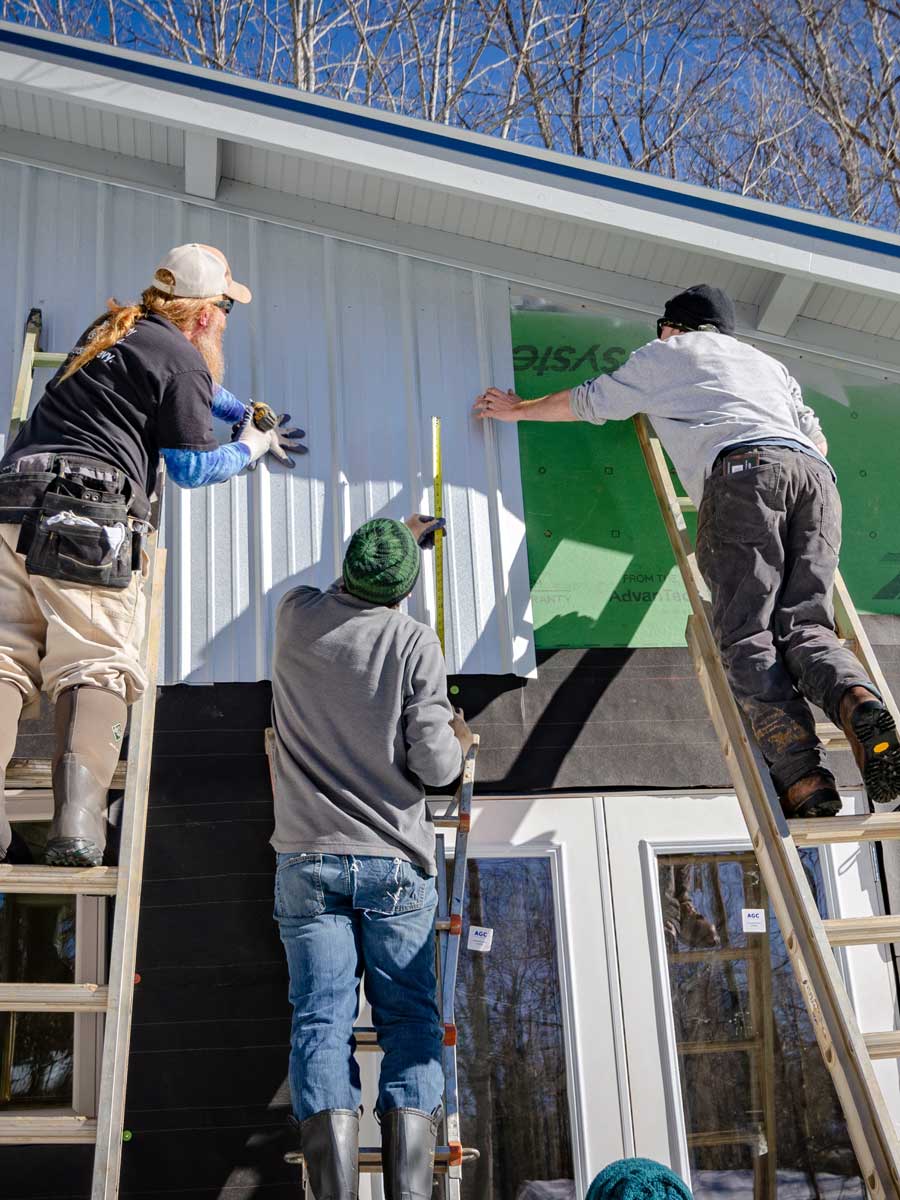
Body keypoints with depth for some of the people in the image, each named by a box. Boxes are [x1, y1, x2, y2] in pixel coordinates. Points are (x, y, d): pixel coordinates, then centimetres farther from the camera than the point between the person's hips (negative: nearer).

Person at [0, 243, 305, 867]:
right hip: (90, 517, -6)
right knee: (97, 667, -8)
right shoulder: (183, 358, 2)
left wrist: (245, 409, 49)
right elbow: (194, 467, 5)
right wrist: (252, 447, 22)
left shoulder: (111, 329, 28)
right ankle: (78, 817, -25)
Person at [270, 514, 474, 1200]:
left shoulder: (297, 617, 1)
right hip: (395, 862, -2)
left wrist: (405, 535, 39)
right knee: (410, 1021, 5)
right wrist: (459, 743, 13)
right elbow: (434, 766, -10)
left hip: (308, 862, 2)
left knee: (321, 1022, 0)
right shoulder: (415, 642, -8)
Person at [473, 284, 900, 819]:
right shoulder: (767, 362, 40)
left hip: (742, 467, -5)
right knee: (806, 625, -2)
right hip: (816, 474, 5)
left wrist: (518, 409, 53)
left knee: (747, 636, -11)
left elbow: (587, 402, 38)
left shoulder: (665, 354, 28)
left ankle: (803, 774, -30)